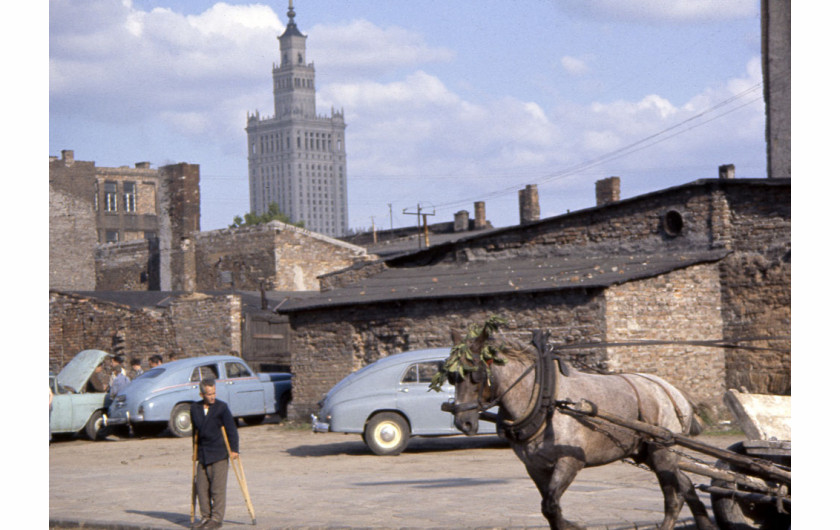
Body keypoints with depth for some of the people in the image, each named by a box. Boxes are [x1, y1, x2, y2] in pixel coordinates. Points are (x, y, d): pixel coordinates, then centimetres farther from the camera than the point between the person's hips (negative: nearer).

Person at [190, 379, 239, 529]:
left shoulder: (221, 407, -7)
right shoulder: (194, 408, 6)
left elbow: (231, 429, -7)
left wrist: (234, 449, -12)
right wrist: (195, 450, 21)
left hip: (219, 454, -5)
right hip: (203, 454, 5)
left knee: (217, 488, -5)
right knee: (201, 487, 5)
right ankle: (206, 516, 14)